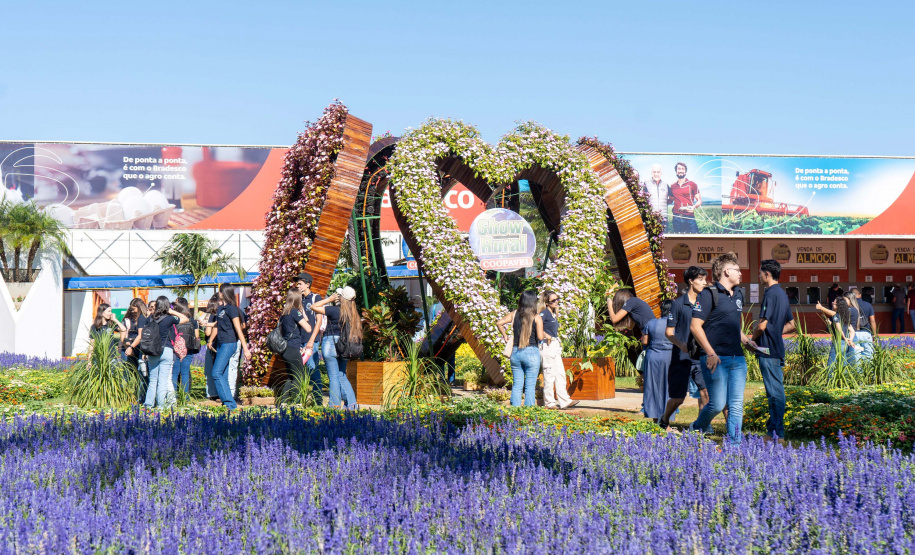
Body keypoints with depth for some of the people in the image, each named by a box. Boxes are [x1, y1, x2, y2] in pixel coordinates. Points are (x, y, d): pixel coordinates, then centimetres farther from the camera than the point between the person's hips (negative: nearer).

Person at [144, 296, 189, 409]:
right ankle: (161, 403, 0)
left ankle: (149, 403, 9)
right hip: (166, 350, -4)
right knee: (163, 379, 0)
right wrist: (172, 312, 6)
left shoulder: (150, 318, 4)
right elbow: (186, 319, 5)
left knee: (152, 379, 10)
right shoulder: (169, 319, -7)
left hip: (152, 352, 4)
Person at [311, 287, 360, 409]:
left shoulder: (334, 311, -15)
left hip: (330, 343, -6)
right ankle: (352, 403, 10)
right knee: (342, 376, 16)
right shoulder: (354, 314, 1)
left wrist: (329, 299, -3)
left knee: (333, 377, 1)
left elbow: (313, 307, -8)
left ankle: (335, 406, 2)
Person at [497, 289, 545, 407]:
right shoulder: (536, 317, -5)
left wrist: (505, 336, 14)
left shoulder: (514, 314, 5)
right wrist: (546, 336, 10)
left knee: (516, 385, 9)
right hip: (531, 352, -4)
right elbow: (540, 337, -11)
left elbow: (499, 323, 2)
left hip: (515, 352, 4)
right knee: (530, 386, 0)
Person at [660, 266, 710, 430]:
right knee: (678, 398, 4)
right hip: (682, 358, -4)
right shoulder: (678, 304, -4)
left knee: (705, 391, -10)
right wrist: (681, 345, -21)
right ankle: (664, 421, 29)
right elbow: (669, 332, -4)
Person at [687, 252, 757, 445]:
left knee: (736, 404, 2)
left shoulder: (738, 294, 17)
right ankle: (697, 428, 22)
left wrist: (745, 339, 15)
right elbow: (695, 326, -13)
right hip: (716, 359, -7)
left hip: (737, 358, 7)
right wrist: (711, 354, -18)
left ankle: (734, 441, 8)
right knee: (717, 404, -4)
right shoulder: (709, 295, -8)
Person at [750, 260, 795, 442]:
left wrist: (753, 339, -2)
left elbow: (762, 325, -19)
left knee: (775, 392, -6)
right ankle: (773, 430, 20)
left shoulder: (770, 294, -15)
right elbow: (791, 325, 22)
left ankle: (777, 434, -3)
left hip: (768, 350, -9)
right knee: (776, 391, 13)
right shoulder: (782, 294, 15)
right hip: (777, 349, 9)